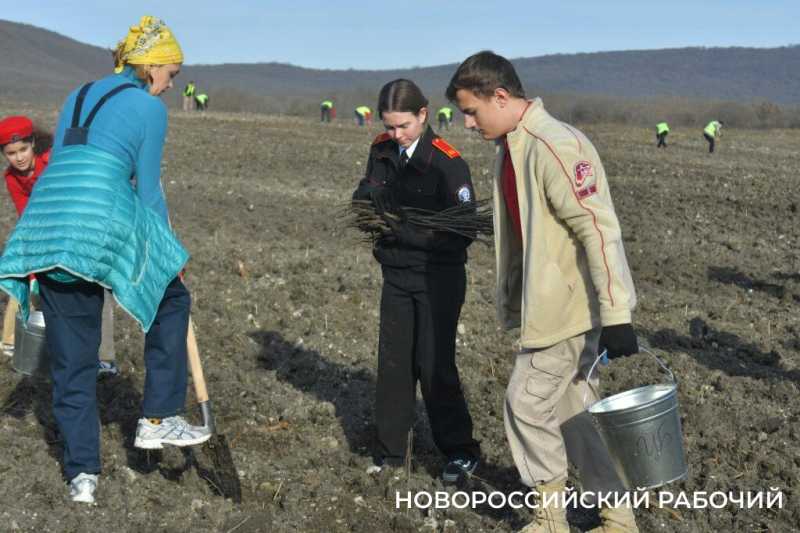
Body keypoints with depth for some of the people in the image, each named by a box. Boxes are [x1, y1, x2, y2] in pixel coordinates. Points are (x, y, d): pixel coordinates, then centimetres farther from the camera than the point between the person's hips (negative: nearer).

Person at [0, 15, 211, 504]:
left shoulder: (78, 97, 25)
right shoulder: (149, 106, 6)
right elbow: (148, 189, 5)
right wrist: (170, 254, 16)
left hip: (45, 224, 6)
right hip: (102, 221, -6)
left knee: (71, 358, 13)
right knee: (172, 299, 19)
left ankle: (83, 473, 16)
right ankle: (158, 418, 16)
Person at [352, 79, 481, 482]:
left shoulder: (447, 163, -16)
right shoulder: (382, 151, 2)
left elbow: (461, 232, -17)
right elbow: (364, 196, 14)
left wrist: (405, 231, -24)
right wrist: (368, 198, -11)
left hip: (438, 278, -6)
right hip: (396, 274, 6)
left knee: (434, 365, -3)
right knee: (393, 362, 10)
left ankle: (461, 450, 13)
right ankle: (390, 450, 22)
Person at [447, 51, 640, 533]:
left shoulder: (555, 146, -21)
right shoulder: (511, 149, 9)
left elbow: (599, 229, -24)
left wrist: (616, 316, -25)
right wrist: (514, 297, 22)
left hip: (572, 308, -9)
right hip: (548, 304, 9)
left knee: (527, 403, 0)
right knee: (571, 411, 13)